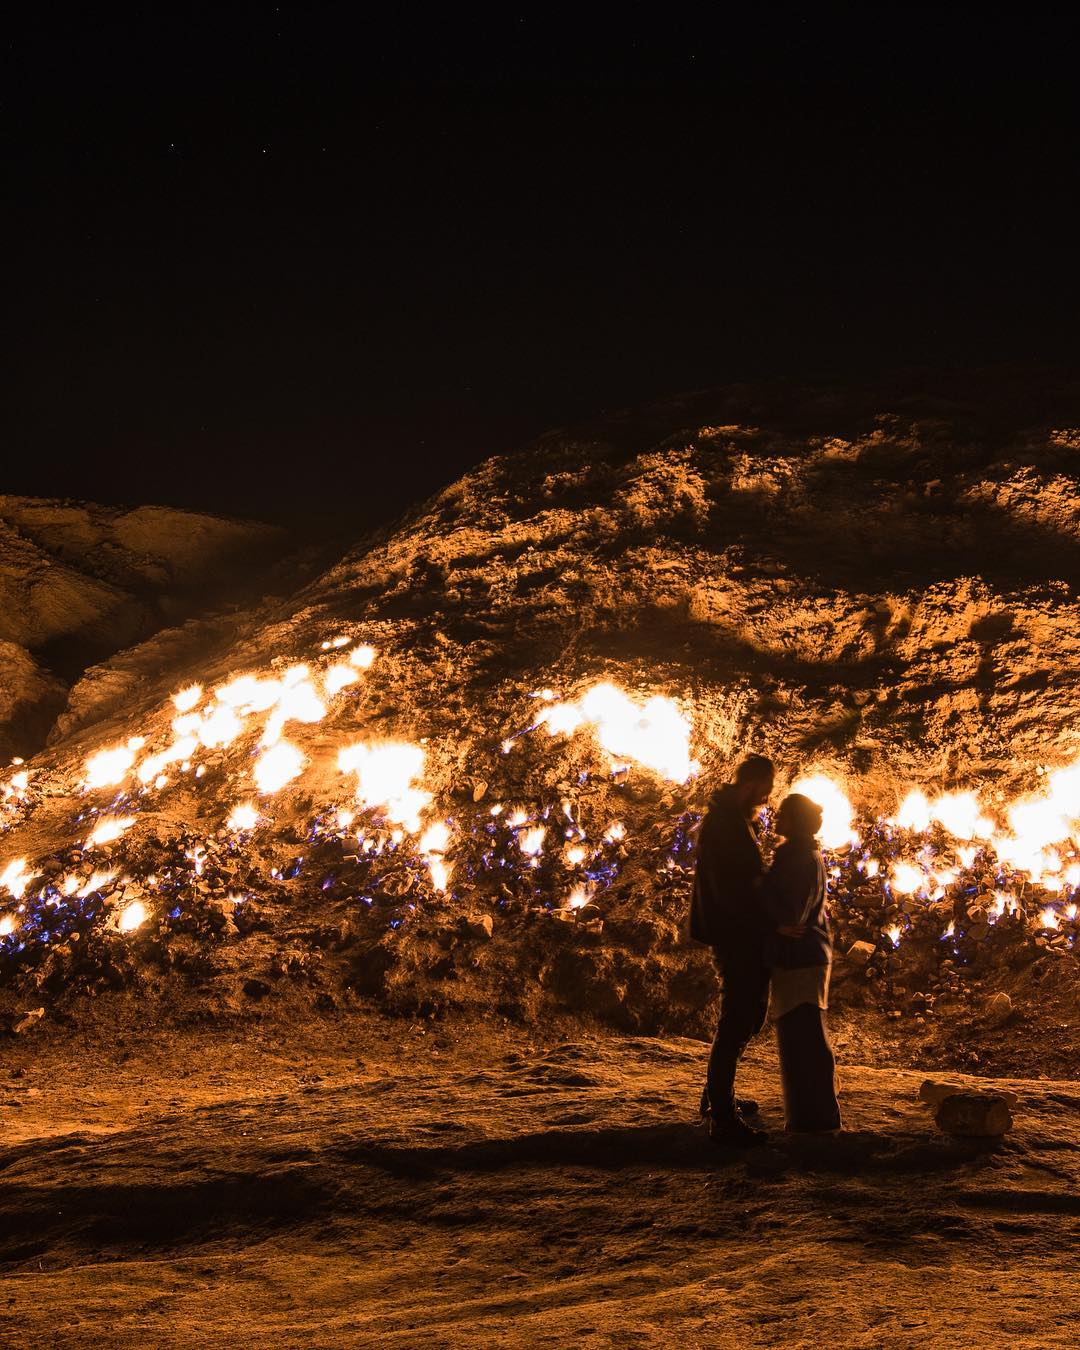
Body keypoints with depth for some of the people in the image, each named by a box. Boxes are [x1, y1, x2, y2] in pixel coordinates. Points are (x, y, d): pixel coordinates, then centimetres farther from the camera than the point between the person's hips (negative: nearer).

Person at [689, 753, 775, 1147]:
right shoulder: (722, 823, -13)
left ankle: (718, 1097, 29)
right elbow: (728, 887, -22)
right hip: (734, 938, -11)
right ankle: (722, 1116, -7)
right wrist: (769, 922, -21)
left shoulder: (737, 821, 19)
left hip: (745, 939, 11)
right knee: (736, 1022, -9)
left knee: (748, 1017, 19)